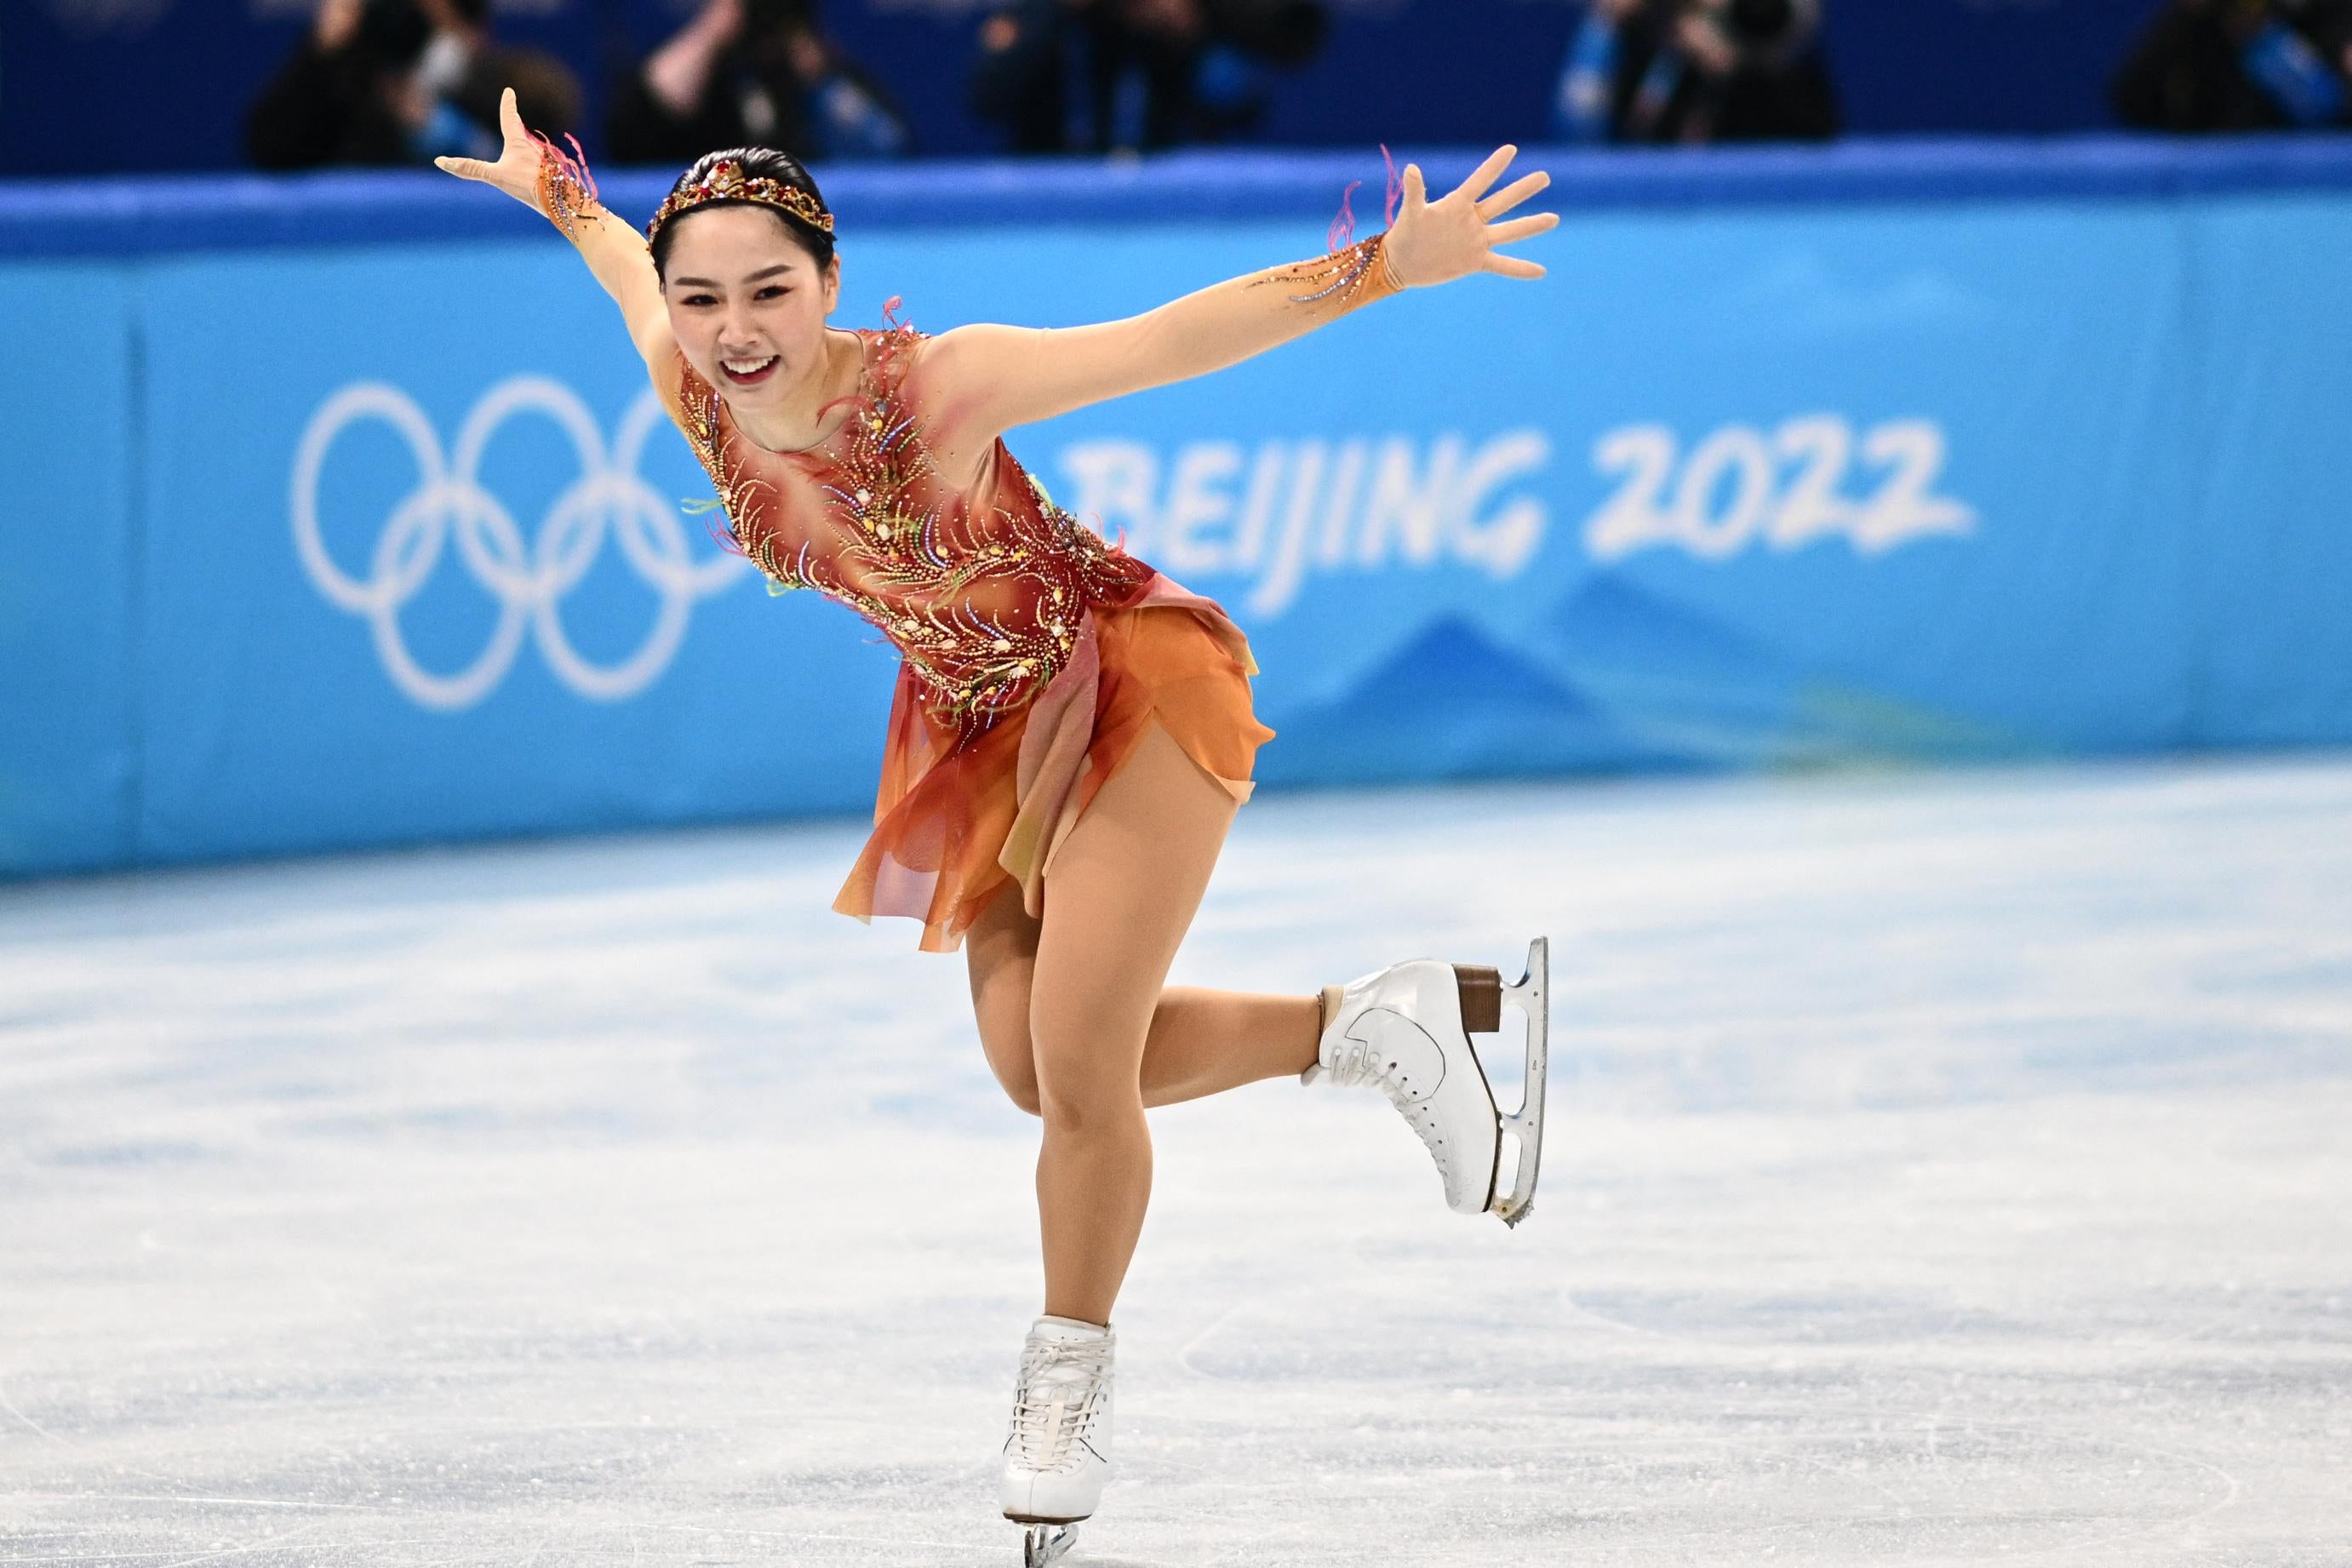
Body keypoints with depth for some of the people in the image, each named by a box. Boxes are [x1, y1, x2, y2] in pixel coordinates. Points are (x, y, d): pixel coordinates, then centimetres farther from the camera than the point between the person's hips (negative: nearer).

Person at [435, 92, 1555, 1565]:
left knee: (1078, 1070, -11)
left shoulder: (935, 385, -31)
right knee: (1035, 1069, 8)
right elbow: (629, 264, 8)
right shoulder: (694, 391, -15)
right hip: (982, 722, 7)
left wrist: (1384, 268, -42)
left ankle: (1071, 1380, 16)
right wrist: (555, 192, 25)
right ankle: (1374, 1023, 28)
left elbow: (1178, 337, -33)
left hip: (1131, 683, -7)